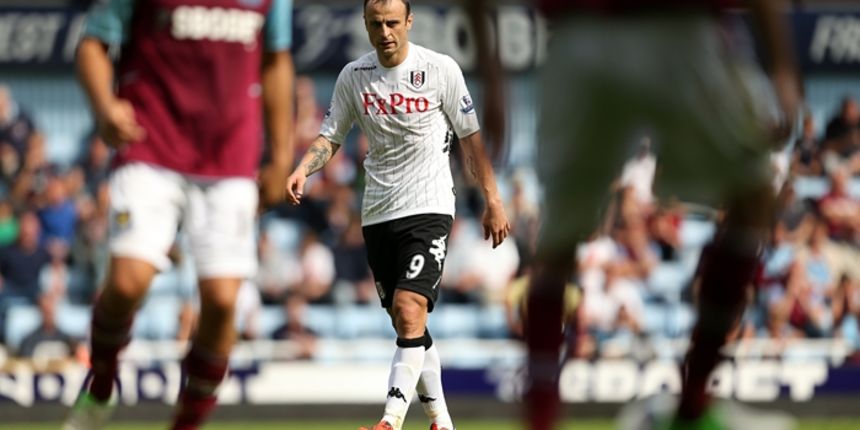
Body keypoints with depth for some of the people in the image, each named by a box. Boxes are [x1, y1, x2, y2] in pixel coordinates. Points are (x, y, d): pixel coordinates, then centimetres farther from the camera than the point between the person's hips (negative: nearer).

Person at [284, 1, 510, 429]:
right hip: (377, 213, 5)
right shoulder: (353, 76, 4)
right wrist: (303, 168, -12)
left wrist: (492, 201, 3)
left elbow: (470, 136, 2)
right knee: (407, 325, 9)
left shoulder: (440, 69, -5)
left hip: (428, 206, -5)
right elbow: (330, 137, 9)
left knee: (409, 310, -20)